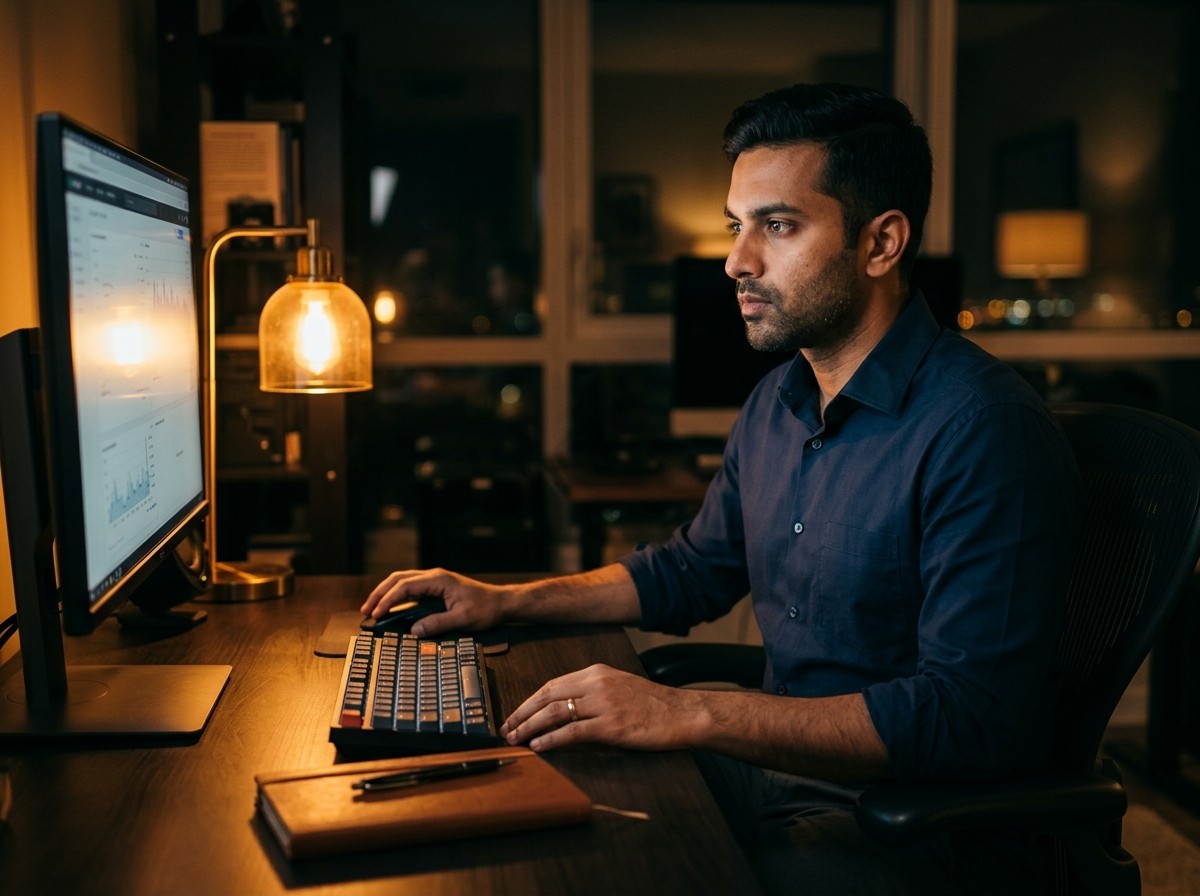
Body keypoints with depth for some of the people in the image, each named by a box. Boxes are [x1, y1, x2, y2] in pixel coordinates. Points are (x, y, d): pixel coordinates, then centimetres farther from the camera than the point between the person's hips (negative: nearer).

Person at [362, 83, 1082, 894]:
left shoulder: (984, 430, -21)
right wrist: (505, 601, 14)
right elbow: (693, 571, 23)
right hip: (777, 767, 8)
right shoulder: (779, 401, 8)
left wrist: (691, 715, -31)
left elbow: (970, 717, -27)